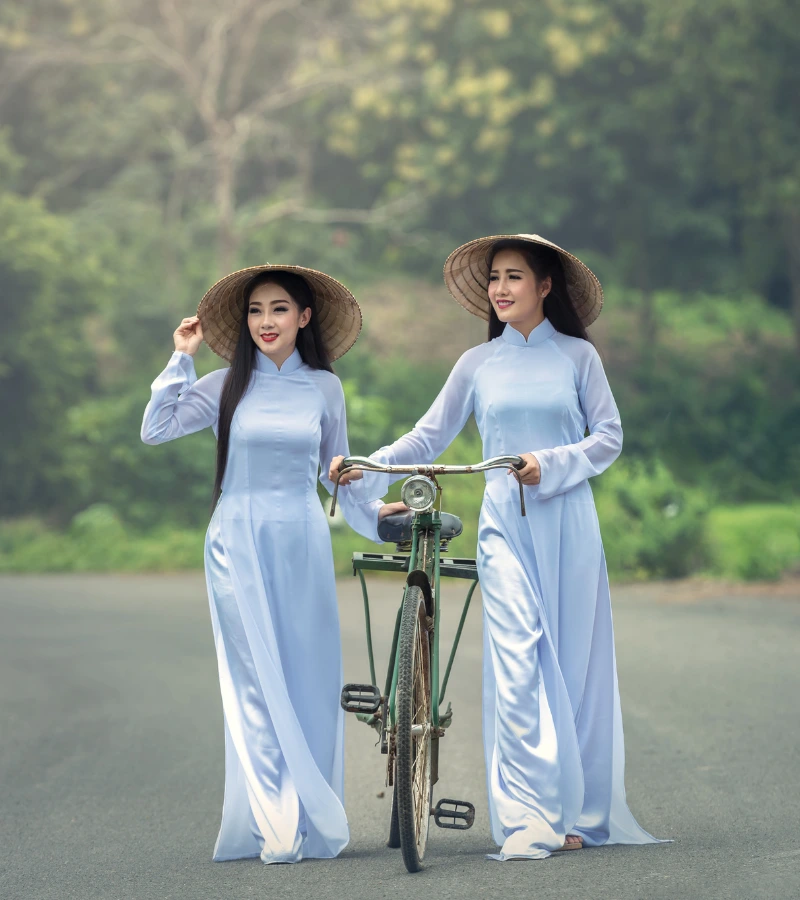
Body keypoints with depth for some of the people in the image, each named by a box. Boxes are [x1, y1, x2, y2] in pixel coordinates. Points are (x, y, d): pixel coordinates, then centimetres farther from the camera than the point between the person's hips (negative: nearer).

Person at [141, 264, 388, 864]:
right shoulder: (227, 387, 5)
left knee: (307, 681, 0)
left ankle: (314, 824, 7)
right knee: (258, 685, -4)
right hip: (238, 544, -1)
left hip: (301, 543, 1)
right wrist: (182, 360, -3)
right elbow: (155, 430, -2)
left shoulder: (324, 387, 8)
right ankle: (276, 828, -4)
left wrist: (374, 518, 17)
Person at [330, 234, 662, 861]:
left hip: (568, 520, 0)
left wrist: (549, 466, -12)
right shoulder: (478, 364, 11)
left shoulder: (578, 356, 6)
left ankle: (577, 812, 11)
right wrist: (365, 469, -3)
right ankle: (527, 820, -13)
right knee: (517, 663, -11)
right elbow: (429, 438, 11)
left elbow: (609, 438, 2)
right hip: (505, 521, 1)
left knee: (573, 663, 1)